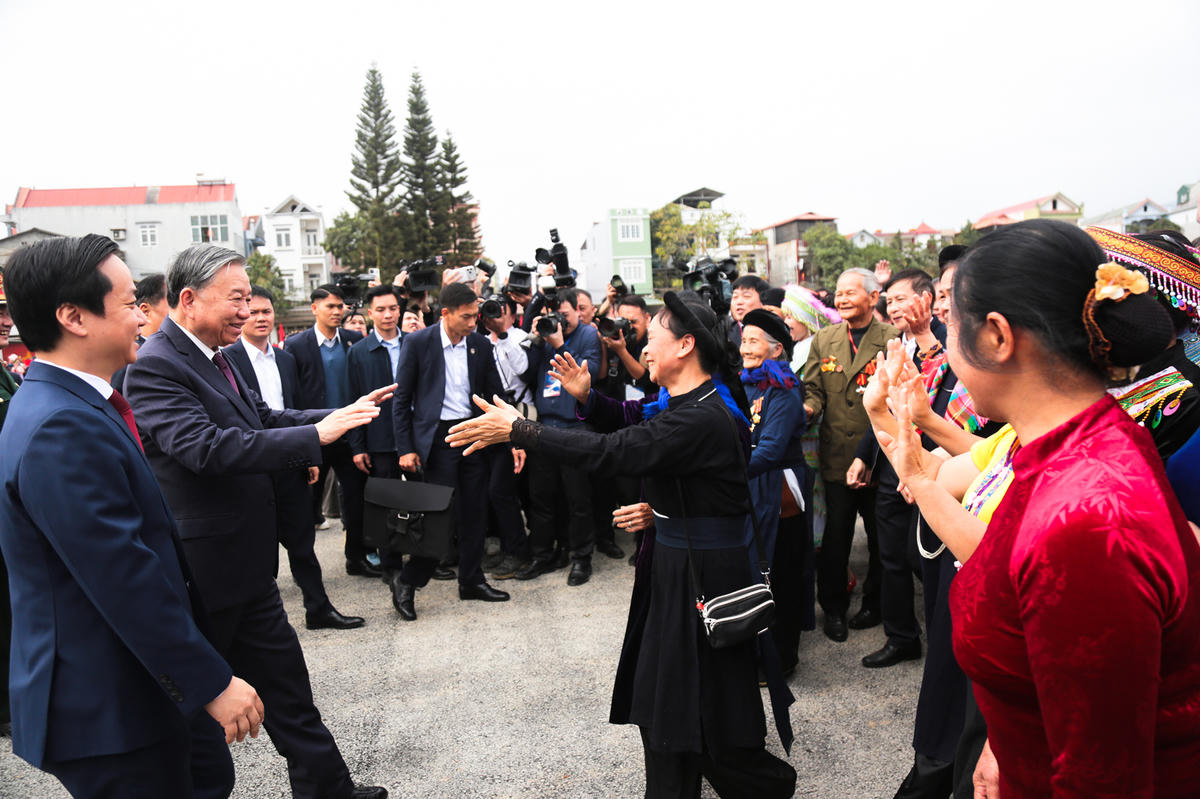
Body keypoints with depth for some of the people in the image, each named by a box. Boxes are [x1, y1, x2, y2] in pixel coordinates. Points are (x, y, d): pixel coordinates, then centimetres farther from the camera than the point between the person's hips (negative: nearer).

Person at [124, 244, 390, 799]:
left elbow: (266, 419, 13)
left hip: (247, 564, 9)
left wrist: (343, 414, 1)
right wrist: (317, 434, -32)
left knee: (284, 680, 19)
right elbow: (207, 447, -32)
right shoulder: (155, 367, -20)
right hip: (203, 571, -9)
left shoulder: (213, 359, 9)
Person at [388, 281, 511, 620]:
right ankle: (407, 581, 13)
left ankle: (471, 580, 24)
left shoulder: (480, 345, 4)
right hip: (437, 436, -4)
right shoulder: (417, 342, -6)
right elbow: (401, 399, -3)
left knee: (473, 511, 10)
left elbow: (495, 395, 11)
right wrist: (405, 448, -7)